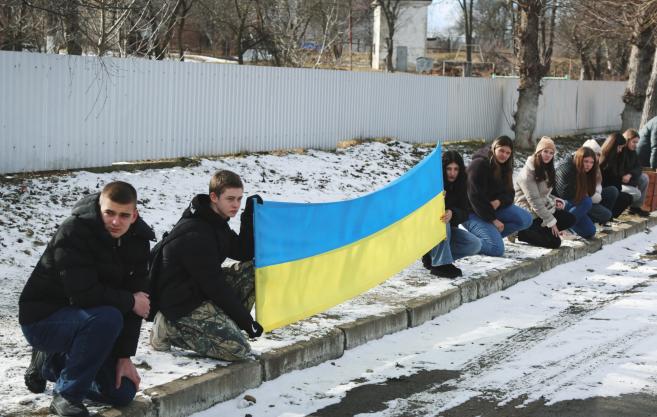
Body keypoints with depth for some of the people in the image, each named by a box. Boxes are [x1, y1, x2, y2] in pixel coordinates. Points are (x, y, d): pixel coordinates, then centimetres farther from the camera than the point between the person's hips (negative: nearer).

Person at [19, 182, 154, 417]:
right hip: (42, 319, -7)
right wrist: (130, 301, -19)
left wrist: (125, 356, -11)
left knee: (123, 393, 3)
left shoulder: (138, 241, -4)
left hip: (81, 321, 7)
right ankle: (66, 396, -16)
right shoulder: (73, 233, -23)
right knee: (107, 318, -35)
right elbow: (83, 294, -32)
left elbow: (137, 296, -6)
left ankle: (49, 362, 25)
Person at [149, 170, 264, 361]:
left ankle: (224, 324, 5)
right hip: (181, 304, -10)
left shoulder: (216, 221, 6)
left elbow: (244, 253, 7)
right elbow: (215, 286, -22)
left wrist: (250, 216, -5)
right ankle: (171, 330, -6)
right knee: (239, 349, -20)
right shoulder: (195, 235, -24)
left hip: (201, 290, 10)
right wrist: (247, 322, -16)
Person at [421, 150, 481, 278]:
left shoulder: (460, 186, -3)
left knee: (475, 245, -15)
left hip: (447, 229, 5)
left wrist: (452, 213, -37)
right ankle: (440, 264, -33)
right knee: (441, 221, -38)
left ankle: (432, 255, -9)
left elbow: (464, 213, -14)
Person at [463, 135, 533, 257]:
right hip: (473, 213, -8)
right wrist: (493, 219, -20)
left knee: (526, 219, -11)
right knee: (496, 249, -25)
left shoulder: (504, 167, 7)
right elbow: (475, 198, -22)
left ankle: (492, 235, -8)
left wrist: (499, 202, -20)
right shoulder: (479, 165, -19)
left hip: (495, 207, 8)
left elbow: (509, 194, 5)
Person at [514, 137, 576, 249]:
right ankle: (521, 233, -6)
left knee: (570, 219, -2)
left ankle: (542, 230, -2)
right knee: (554, 242, -17)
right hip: (531, 215, -9)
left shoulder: (546, 169, 9)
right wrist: (551, 222, -21)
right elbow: (534, 200, -22)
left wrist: (554, 200, -4)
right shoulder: (528, 172, -19)